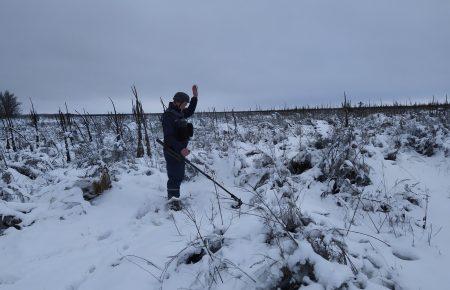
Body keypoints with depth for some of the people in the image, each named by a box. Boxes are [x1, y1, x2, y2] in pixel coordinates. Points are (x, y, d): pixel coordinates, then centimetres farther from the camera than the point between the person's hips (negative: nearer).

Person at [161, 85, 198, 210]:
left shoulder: (179, 113, 9)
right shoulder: (168, 115, -19)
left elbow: (190, 111, 30)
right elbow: (169, 137, -26)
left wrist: (195, 97, 21)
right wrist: (180, 148, -36)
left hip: (180, 150, 10)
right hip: (172, 151, -10)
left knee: (179, 175, 18)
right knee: (174, 176, -4)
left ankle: (173, 197, 33)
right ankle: (173, 200, 7)